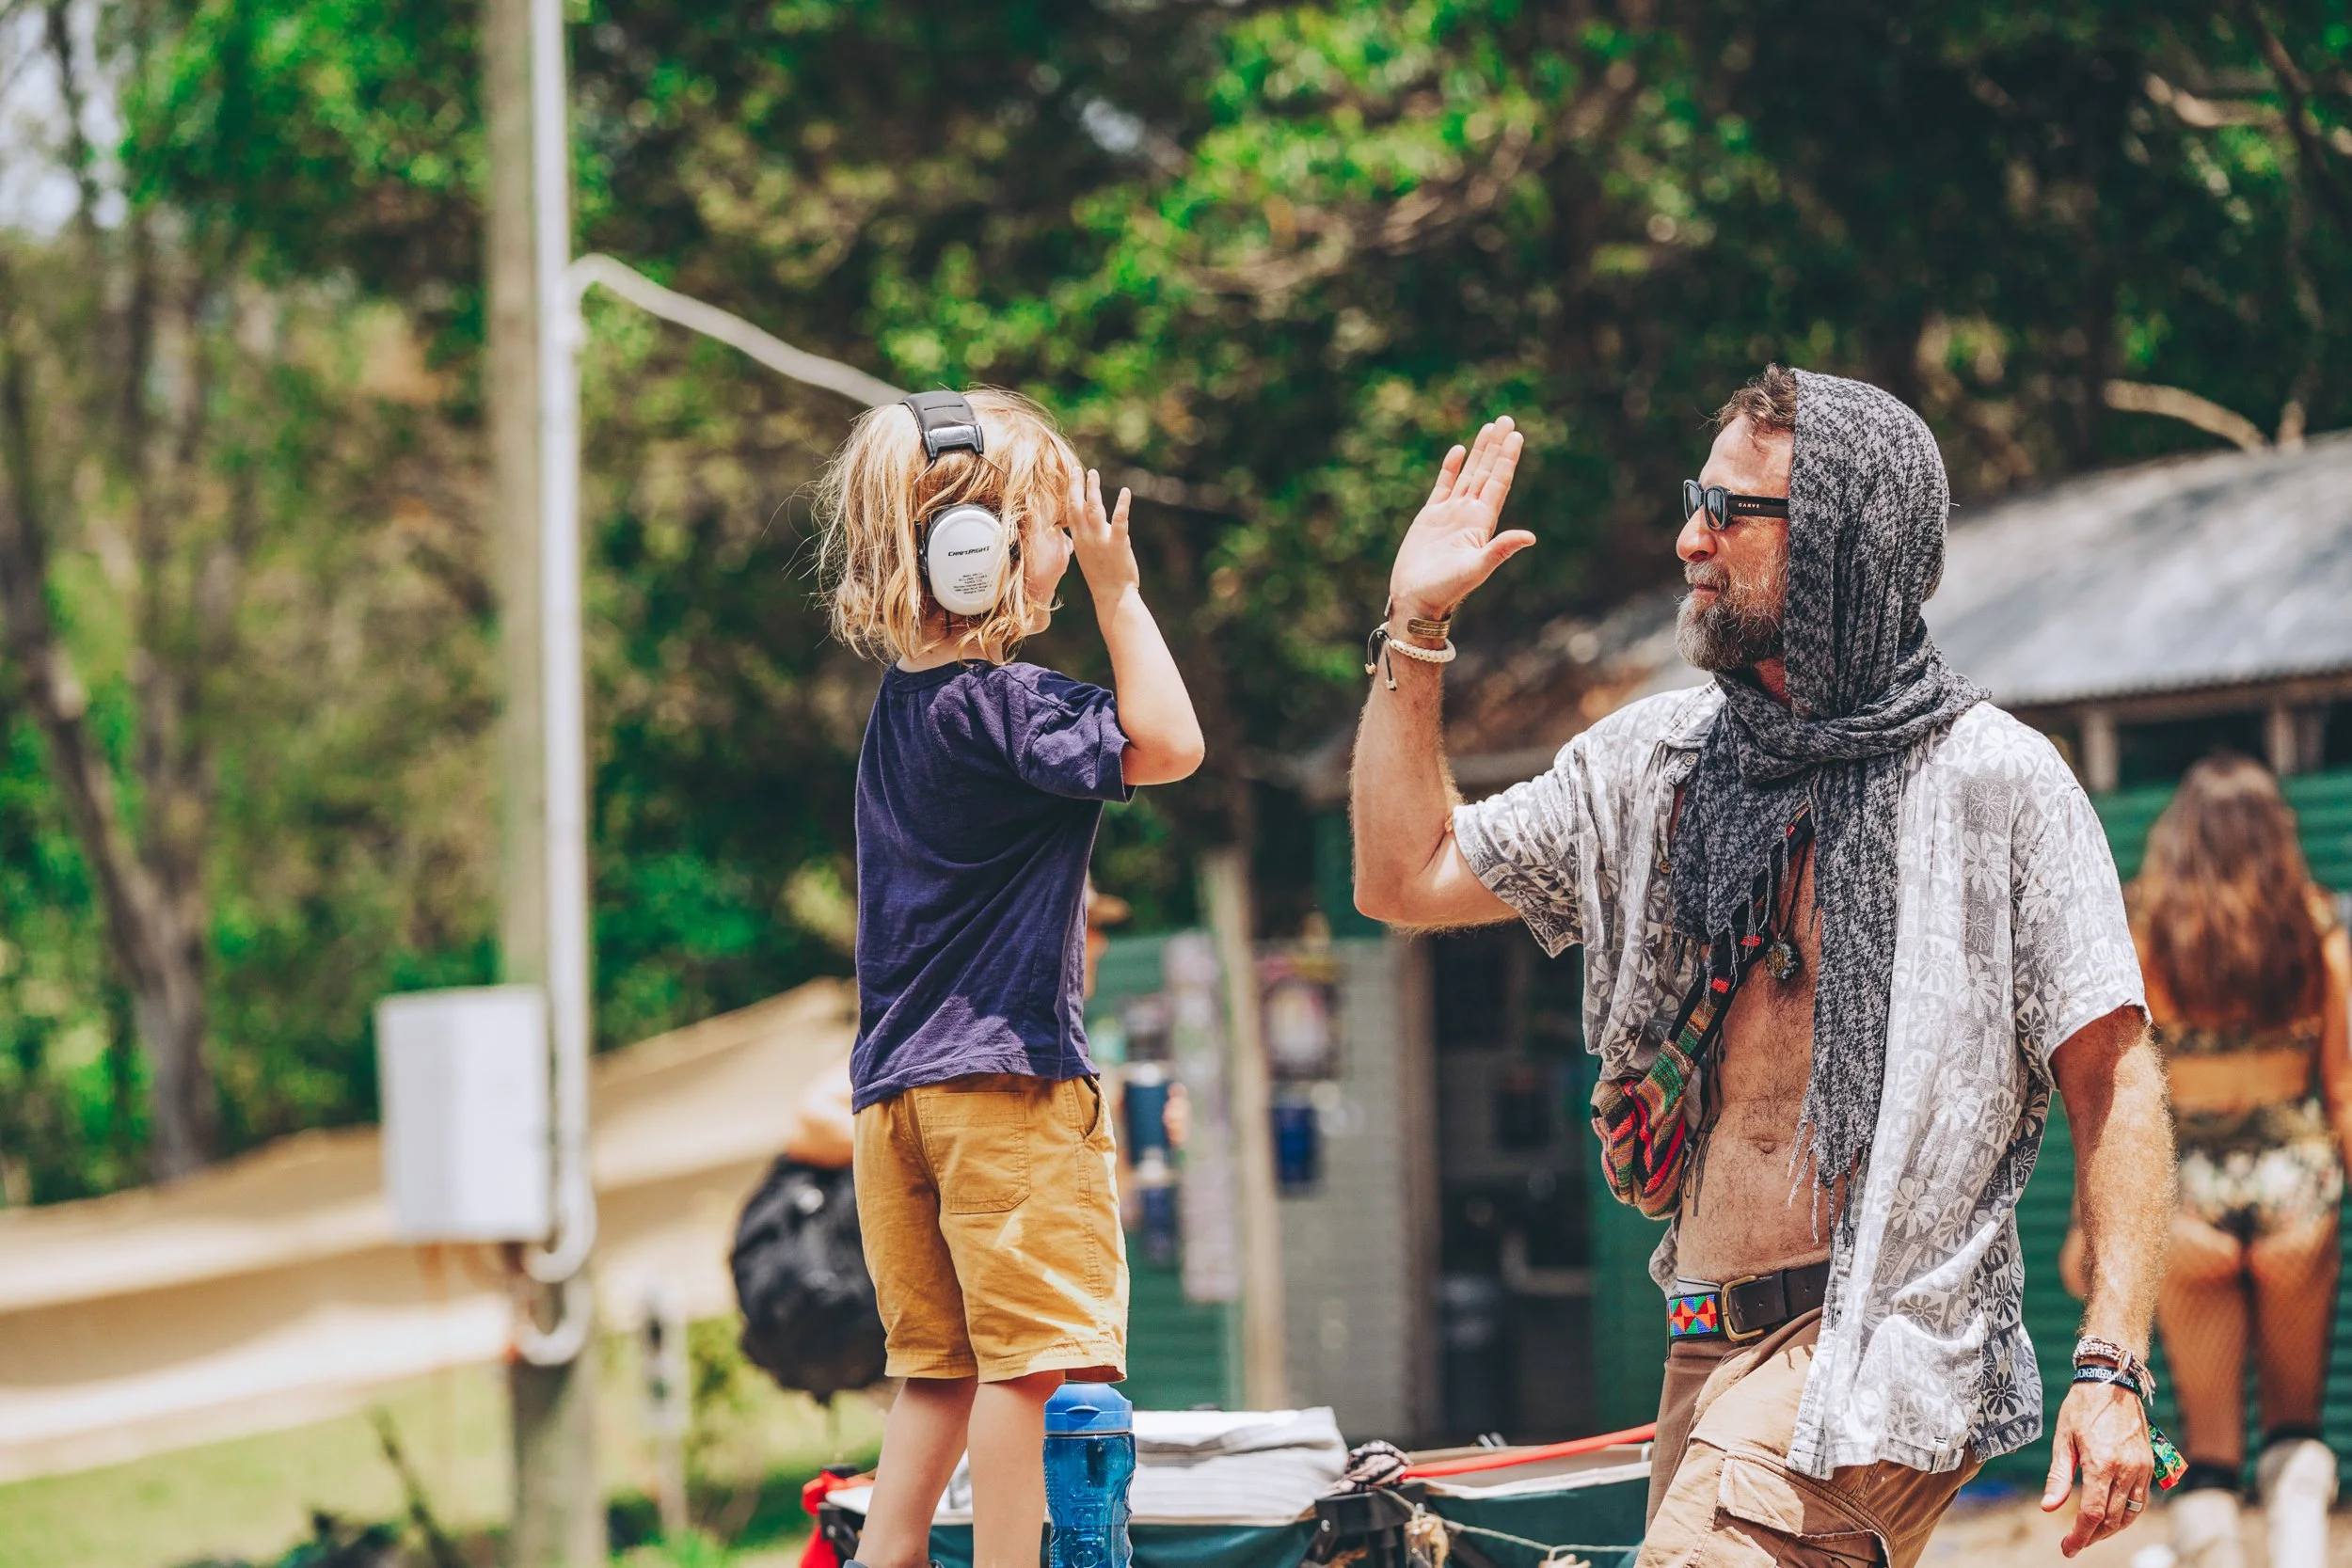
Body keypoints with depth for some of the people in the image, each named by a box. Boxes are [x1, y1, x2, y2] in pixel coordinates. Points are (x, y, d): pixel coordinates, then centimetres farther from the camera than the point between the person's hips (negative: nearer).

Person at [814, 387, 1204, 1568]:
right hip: (1004, 1072, -9)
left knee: (939, 1360, 12)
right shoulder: (994, 703, -15)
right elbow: (1165, 744, -19)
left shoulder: (905, 700, 13)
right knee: (1033, 1345, -6)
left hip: (897, 1089, 9)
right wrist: (1117, 589, -16)